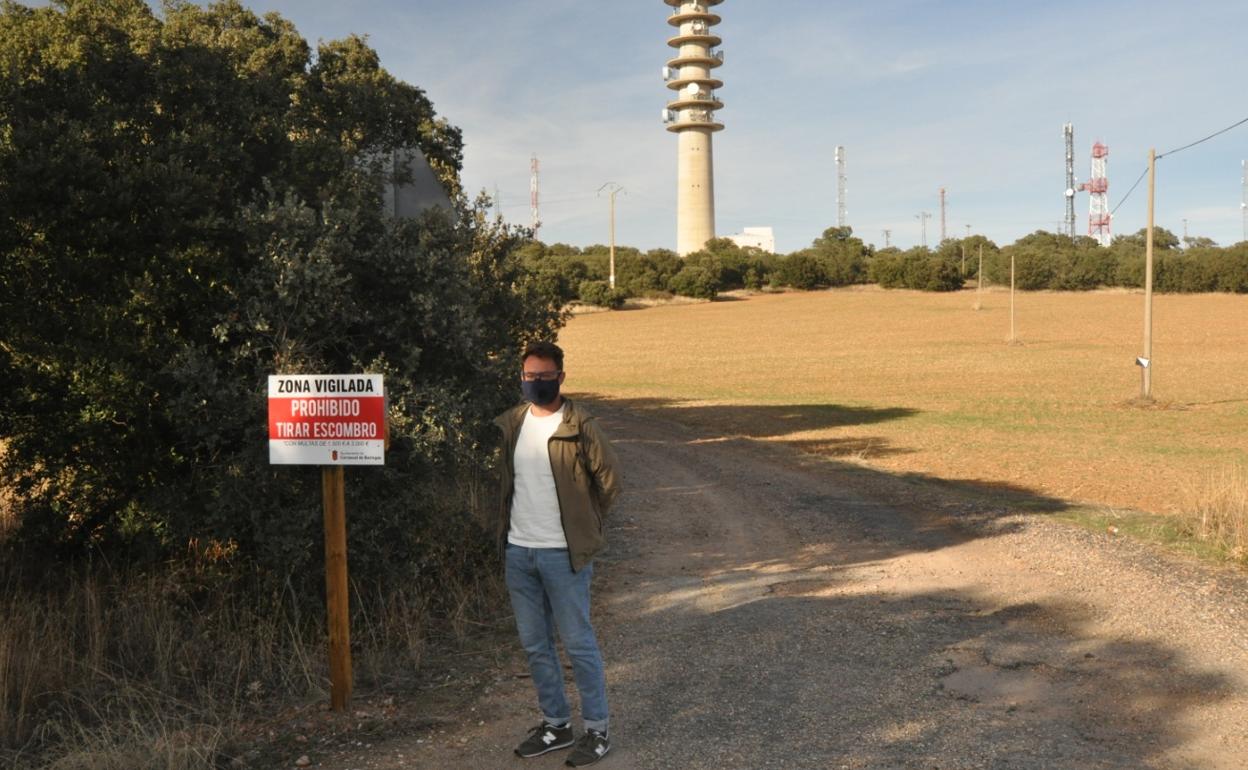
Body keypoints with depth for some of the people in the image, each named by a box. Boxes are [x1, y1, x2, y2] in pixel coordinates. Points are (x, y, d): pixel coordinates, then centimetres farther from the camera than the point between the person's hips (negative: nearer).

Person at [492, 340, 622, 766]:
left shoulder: (579, 424, -11)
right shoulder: (510, 423, 6)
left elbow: (608, 479, -6)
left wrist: (584, 524, 2)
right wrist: (509, 525, 13)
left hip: (562, 553, -6)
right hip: (518, 551, 6)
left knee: (578, 643, 2)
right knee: (535, 646, 14)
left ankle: (596, 730, 16)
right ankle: (556, 723, 29)